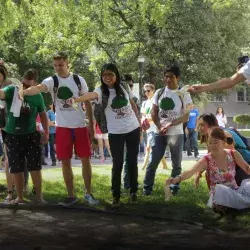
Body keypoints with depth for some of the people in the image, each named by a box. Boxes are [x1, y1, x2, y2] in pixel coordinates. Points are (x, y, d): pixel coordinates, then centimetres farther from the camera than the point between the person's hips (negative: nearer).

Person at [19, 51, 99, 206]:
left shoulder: (79, 80, 0)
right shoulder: (51, 81, -6)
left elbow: (87, 102, 7)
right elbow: (38, 88, -28)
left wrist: (92, 124, 5)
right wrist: (25, 91, -51)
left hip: (80, 126, 0)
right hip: (62, 127, 0)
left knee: (86, 159, 2)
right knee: (65, 161, 3)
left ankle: (89, 193, 15)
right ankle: (71, 195, 13)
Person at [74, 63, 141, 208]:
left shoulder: (124, 87, -2)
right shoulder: (101, 90, -13)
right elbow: (91, 95, -36)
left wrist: (139, 119, 17)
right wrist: (77, 99, -57)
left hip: (133, 129, 3)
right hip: (115, 133, -3)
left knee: (132, 161, 9)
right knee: (117, 164, -4)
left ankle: (133, 191, 24)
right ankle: (116, 196, 4)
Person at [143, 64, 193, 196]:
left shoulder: (184, 94, -2)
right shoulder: (159, 93, 6)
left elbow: (185, 116, -5)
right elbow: (154, 113, 8)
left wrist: (170, 124, -17)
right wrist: (160, 127, -8)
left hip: (176, 133, -2)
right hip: (159, 133, 2)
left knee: (176, 163, 3)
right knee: (153, 161, 0)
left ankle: (174, 188, 13)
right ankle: (147, 187, 7)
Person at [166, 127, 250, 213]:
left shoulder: (233, 154, -3)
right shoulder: (206, 160, -12)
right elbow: (191, 171, -29)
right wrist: (177, 178, -48)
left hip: (235, 192, 2)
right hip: (220, 195, -2)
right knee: (219, 189, -37)